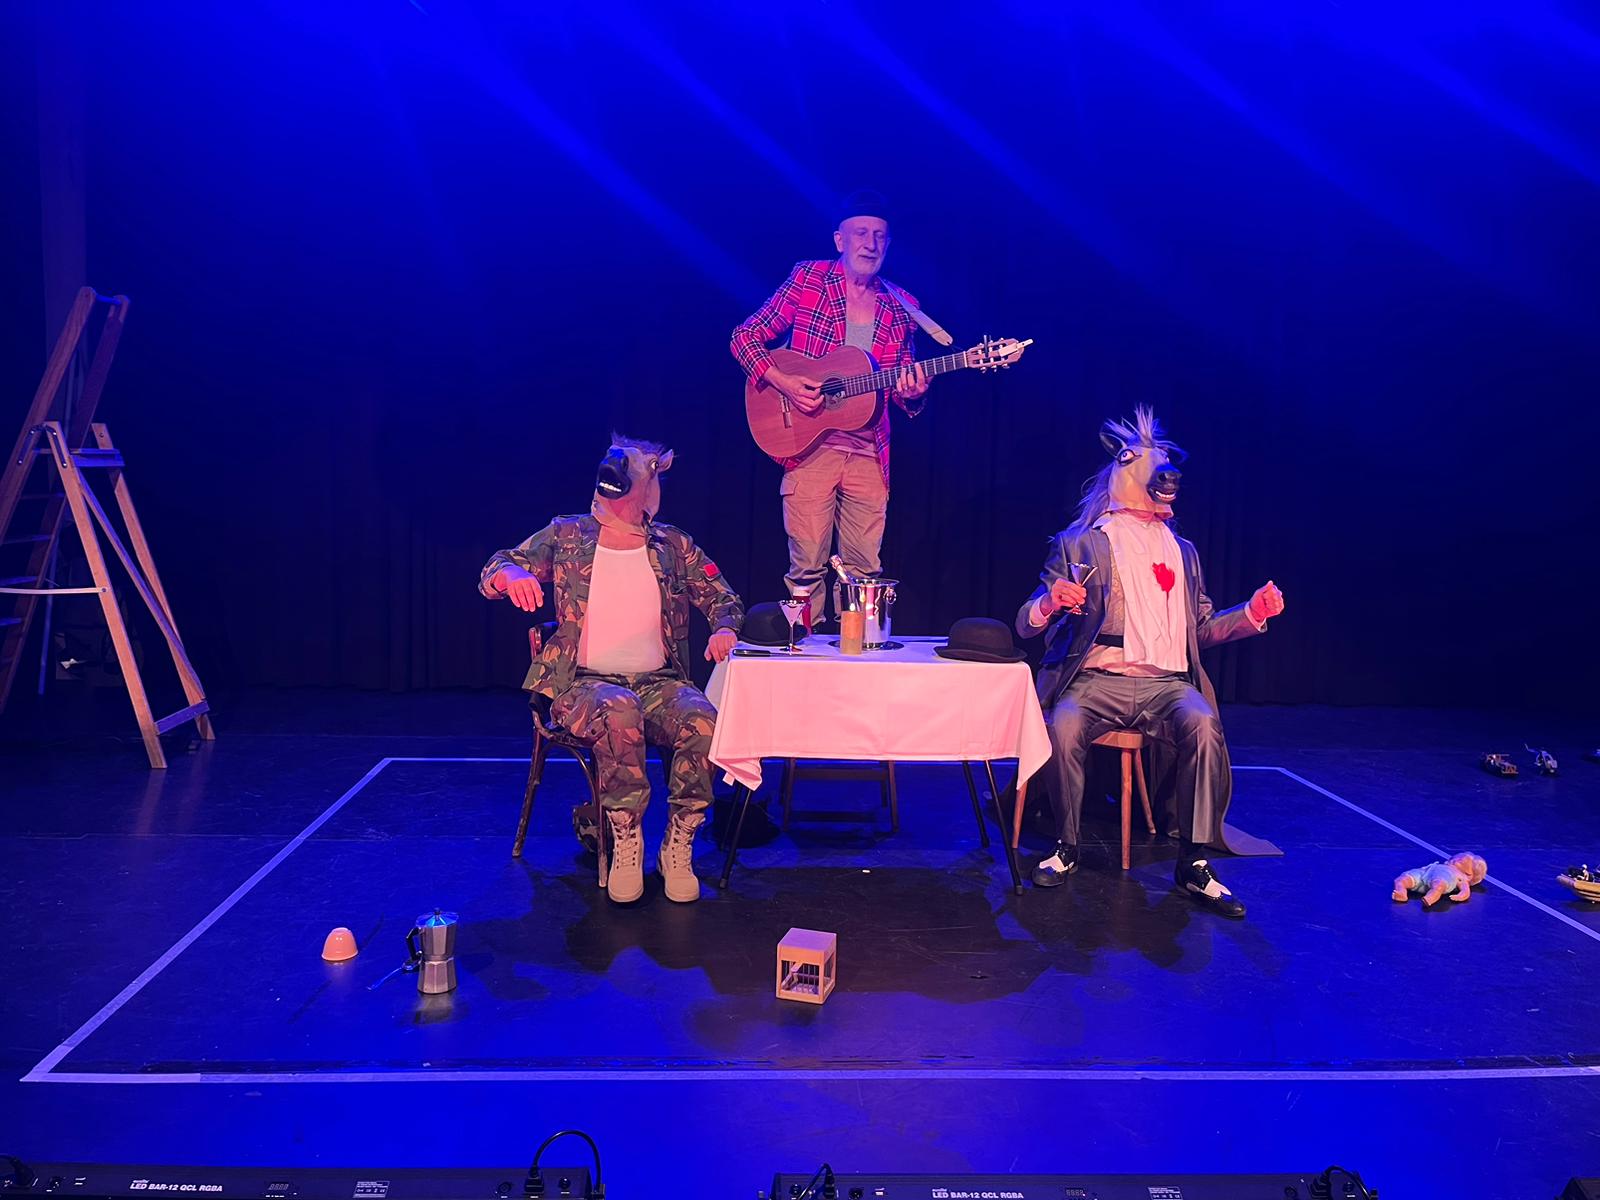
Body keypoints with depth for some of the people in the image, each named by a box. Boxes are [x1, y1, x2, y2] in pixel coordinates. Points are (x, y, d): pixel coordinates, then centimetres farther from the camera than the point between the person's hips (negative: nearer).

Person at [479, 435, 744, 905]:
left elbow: (724, 599, 15)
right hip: (584, 685, -2)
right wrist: (512, 574, -28)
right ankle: (625, 839, -20)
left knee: (702, 719, -31)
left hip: (659, 683, 2)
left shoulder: (674, 546, 10)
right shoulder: (566, 537, 6)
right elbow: (492, 571, -2)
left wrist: (724, 629, -9)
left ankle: (678, 846, -13)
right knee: (619, 709, -38)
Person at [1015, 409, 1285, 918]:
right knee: (1063, 727, -33)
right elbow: (1027, 624, 5)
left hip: (1166, 684, 3)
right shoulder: (1078, 545, 10)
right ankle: (1066, 847, -9)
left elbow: (1201, 627, 24)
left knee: (1202, 723, -30)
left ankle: (1195, 862, -20)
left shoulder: (1181, 550, 23)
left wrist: (1251, 613, 7)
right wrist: (1048, 603, -19)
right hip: (1097, 681, -2)